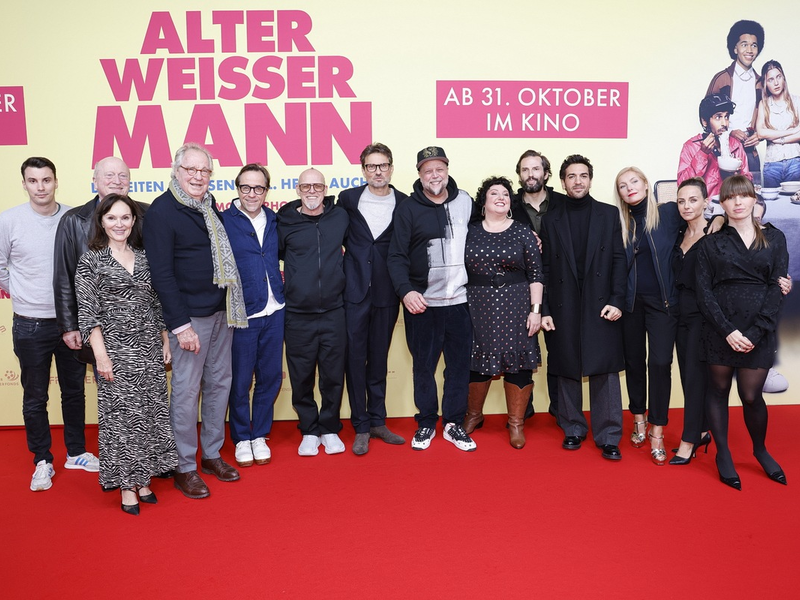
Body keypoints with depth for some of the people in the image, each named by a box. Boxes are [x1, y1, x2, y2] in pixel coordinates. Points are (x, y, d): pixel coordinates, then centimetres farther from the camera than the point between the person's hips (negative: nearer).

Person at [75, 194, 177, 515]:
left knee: (150, 413, 8)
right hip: (116, 351, -4)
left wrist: (165, 341, 10)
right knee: (120, 416, 2)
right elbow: (88, 313, -7)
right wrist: (101, 355, -13)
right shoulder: (91, 261, -3)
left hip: (149, 349, 4)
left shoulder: (144, 258, 9)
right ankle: (126, 486, 15)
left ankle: (143, 479, 22)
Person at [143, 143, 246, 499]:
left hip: (221, 312, 7)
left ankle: (212, 454, 28)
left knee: (219, 383, 13)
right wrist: (180, 324, -18)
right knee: (186, 390, 1)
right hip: (189, 317, -7)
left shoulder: (209, 205, 10)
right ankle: (184, 467, 15)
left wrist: (230, 306, 8)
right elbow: (161, 273, -15)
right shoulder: (161, 211, -12)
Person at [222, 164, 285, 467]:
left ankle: (260, 435, 28)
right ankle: (241, 438, 26)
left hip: (274, 313, 4)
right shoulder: (223, 221, -6)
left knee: (270, 377, 11)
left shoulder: (274, 220, 8)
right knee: (240, 381, 7)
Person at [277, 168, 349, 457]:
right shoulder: (285, 222, -1)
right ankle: (309, 431, 24)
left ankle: (329, 429, 25)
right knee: (301, 377, 7)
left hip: (334, 313, 1)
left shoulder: (340, 217, 2)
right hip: (298, 316, -1)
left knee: (333, 375, 7)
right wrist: (283, 284, 2)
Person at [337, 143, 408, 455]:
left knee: (379, 359, 11)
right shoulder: (348, 199, 2)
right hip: (354, 291, 0)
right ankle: (361, 427, 14)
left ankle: (377, 421, 24)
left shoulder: (405, 204, 1)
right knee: (355, 357, 3)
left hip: (386, 293, 1)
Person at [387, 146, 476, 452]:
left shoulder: (465, 201, 6)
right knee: (423, 365, 8)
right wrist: (406, 290, -18)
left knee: (460, 364, 8)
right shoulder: (407, 209, -2)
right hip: (422, 303, -2)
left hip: (459, 300, 2)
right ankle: (426, 423, 23)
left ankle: (454, 424, 22)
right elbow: (397, 256, -6)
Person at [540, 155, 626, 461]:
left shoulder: (609, 214, 7)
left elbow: (619, 260, 3)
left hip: (601, 306, -1)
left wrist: (616, 301, -7)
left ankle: (608, 436, 7)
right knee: (567, 371, 7)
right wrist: (544, 310, 0)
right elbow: (546, 267, 6)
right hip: (564, 307, 1)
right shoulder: (551, 219, 9)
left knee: (604, 370, -1)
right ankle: (573, 429, 21)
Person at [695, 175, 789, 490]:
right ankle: (723, 454, 21)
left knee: (751, 396, 1)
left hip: (760, 330, 0)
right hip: (720, 329, 0)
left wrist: (755, 332, -11)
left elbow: (777, 287, 0)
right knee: (719, 390, 6)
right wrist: (728, 330, -12)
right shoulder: (711, 243, 5)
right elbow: (704, 290, -2)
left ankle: (760, 450, 26)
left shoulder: (774, 238, 7)